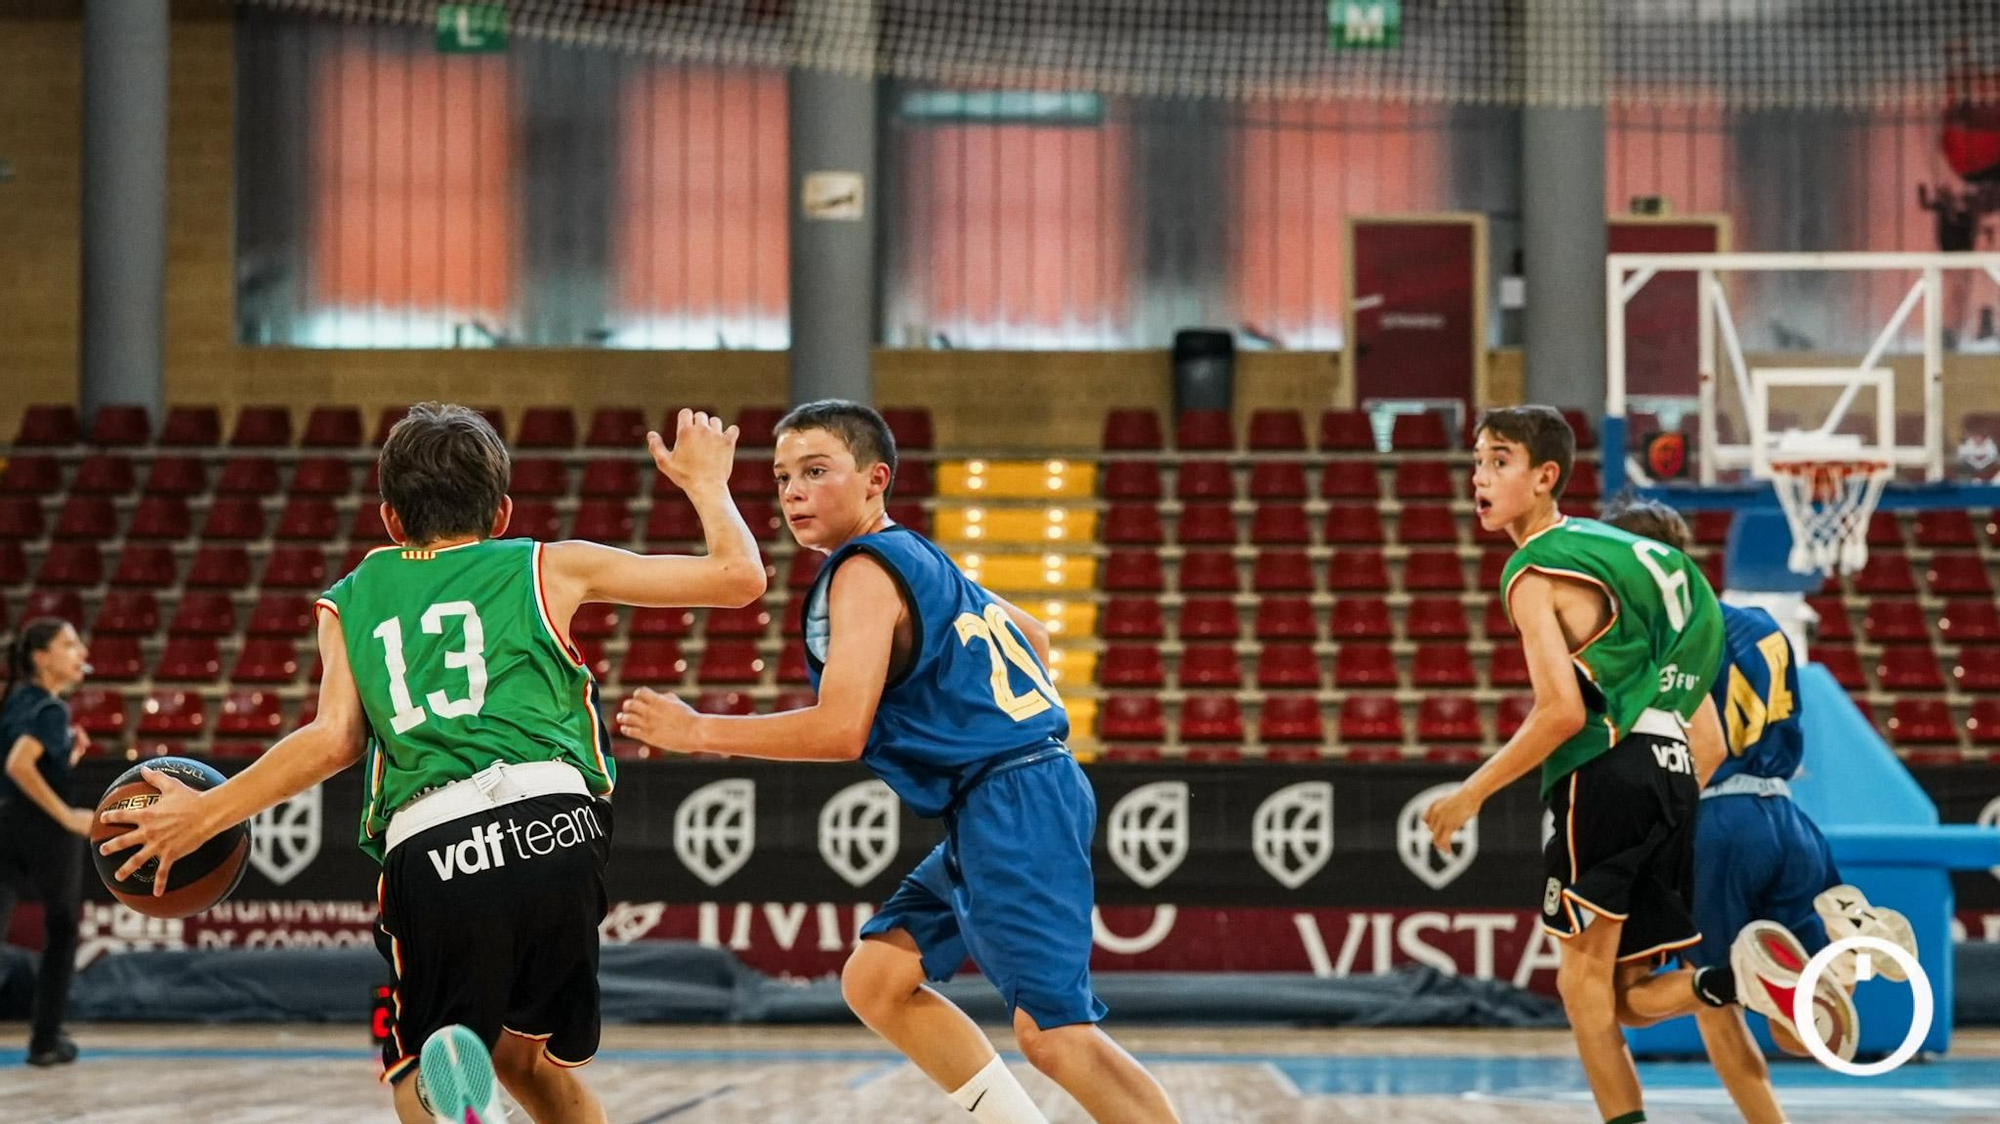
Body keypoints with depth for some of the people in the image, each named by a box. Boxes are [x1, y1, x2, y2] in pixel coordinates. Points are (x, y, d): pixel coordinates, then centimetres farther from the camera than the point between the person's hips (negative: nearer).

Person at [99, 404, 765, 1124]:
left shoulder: (349, 602, 23)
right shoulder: (547, 569, 21)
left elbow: (336, 740, 6)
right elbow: (739, 576, 20)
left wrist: (205, 813, 14)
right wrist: (706, 483, 39)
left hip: (428, 846, -1)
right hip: (555, 824, 1)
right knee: (525, 1057, 26)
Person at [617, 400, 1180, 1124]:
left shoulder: (862, 571, -10)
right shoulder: (918, 560, 18)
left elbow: (841, 731, -20)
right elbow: (1034, 640, 31)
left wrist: (695, 731, -11)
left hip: (1009, 803, -10)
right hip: (994, 813, 10)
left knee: (1052, 1031, -17)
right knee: (875, 980, 13)